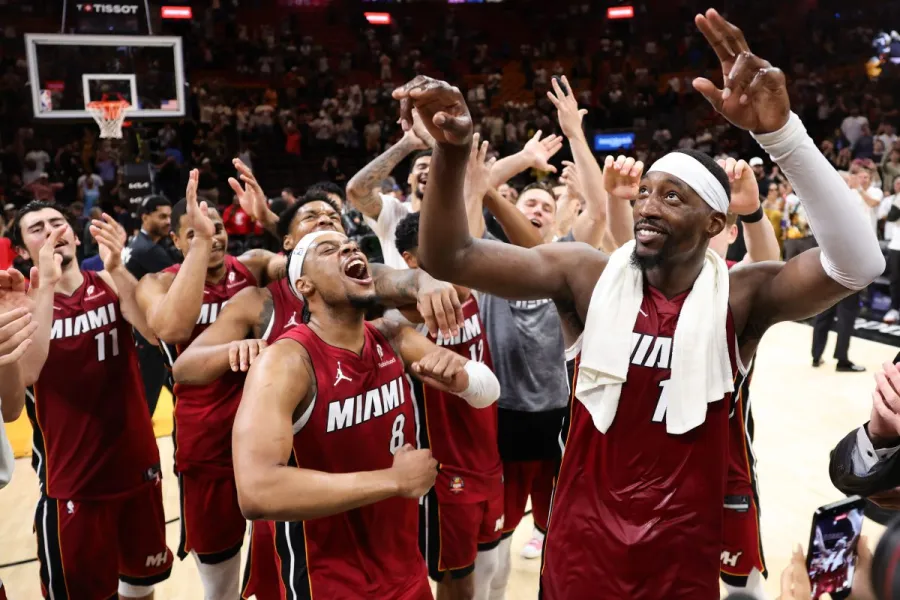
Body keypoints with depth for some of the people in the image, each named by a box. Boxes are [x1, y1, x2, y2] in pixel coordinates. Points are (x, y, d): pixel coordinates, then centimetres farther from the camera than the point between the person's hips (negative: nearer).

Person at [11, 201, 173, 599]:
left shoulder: (111, 286, -2)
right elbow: (27, 373, -26)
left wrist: (116, 268, -34)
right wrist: (46, 285, -29)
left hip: (137, 465, 2)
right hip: (70, 479, -2)